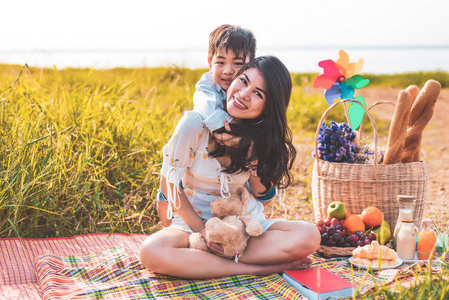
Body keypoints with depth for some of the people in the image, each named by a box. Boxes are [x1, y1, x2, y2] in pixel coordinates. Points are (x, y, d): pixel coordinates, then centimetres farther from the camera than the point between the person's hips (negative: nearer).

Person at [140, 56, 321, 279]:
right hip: (194, 219, -2)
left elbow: (260, 191, -2)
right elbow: (169, 182, -9)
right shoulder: (196, 123, -15)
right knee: (152, 252, -36)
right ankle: (259, 268, -26)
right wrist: (201, 229, -13)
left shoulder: (261, 138, -4)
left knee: (309, 237, -24)